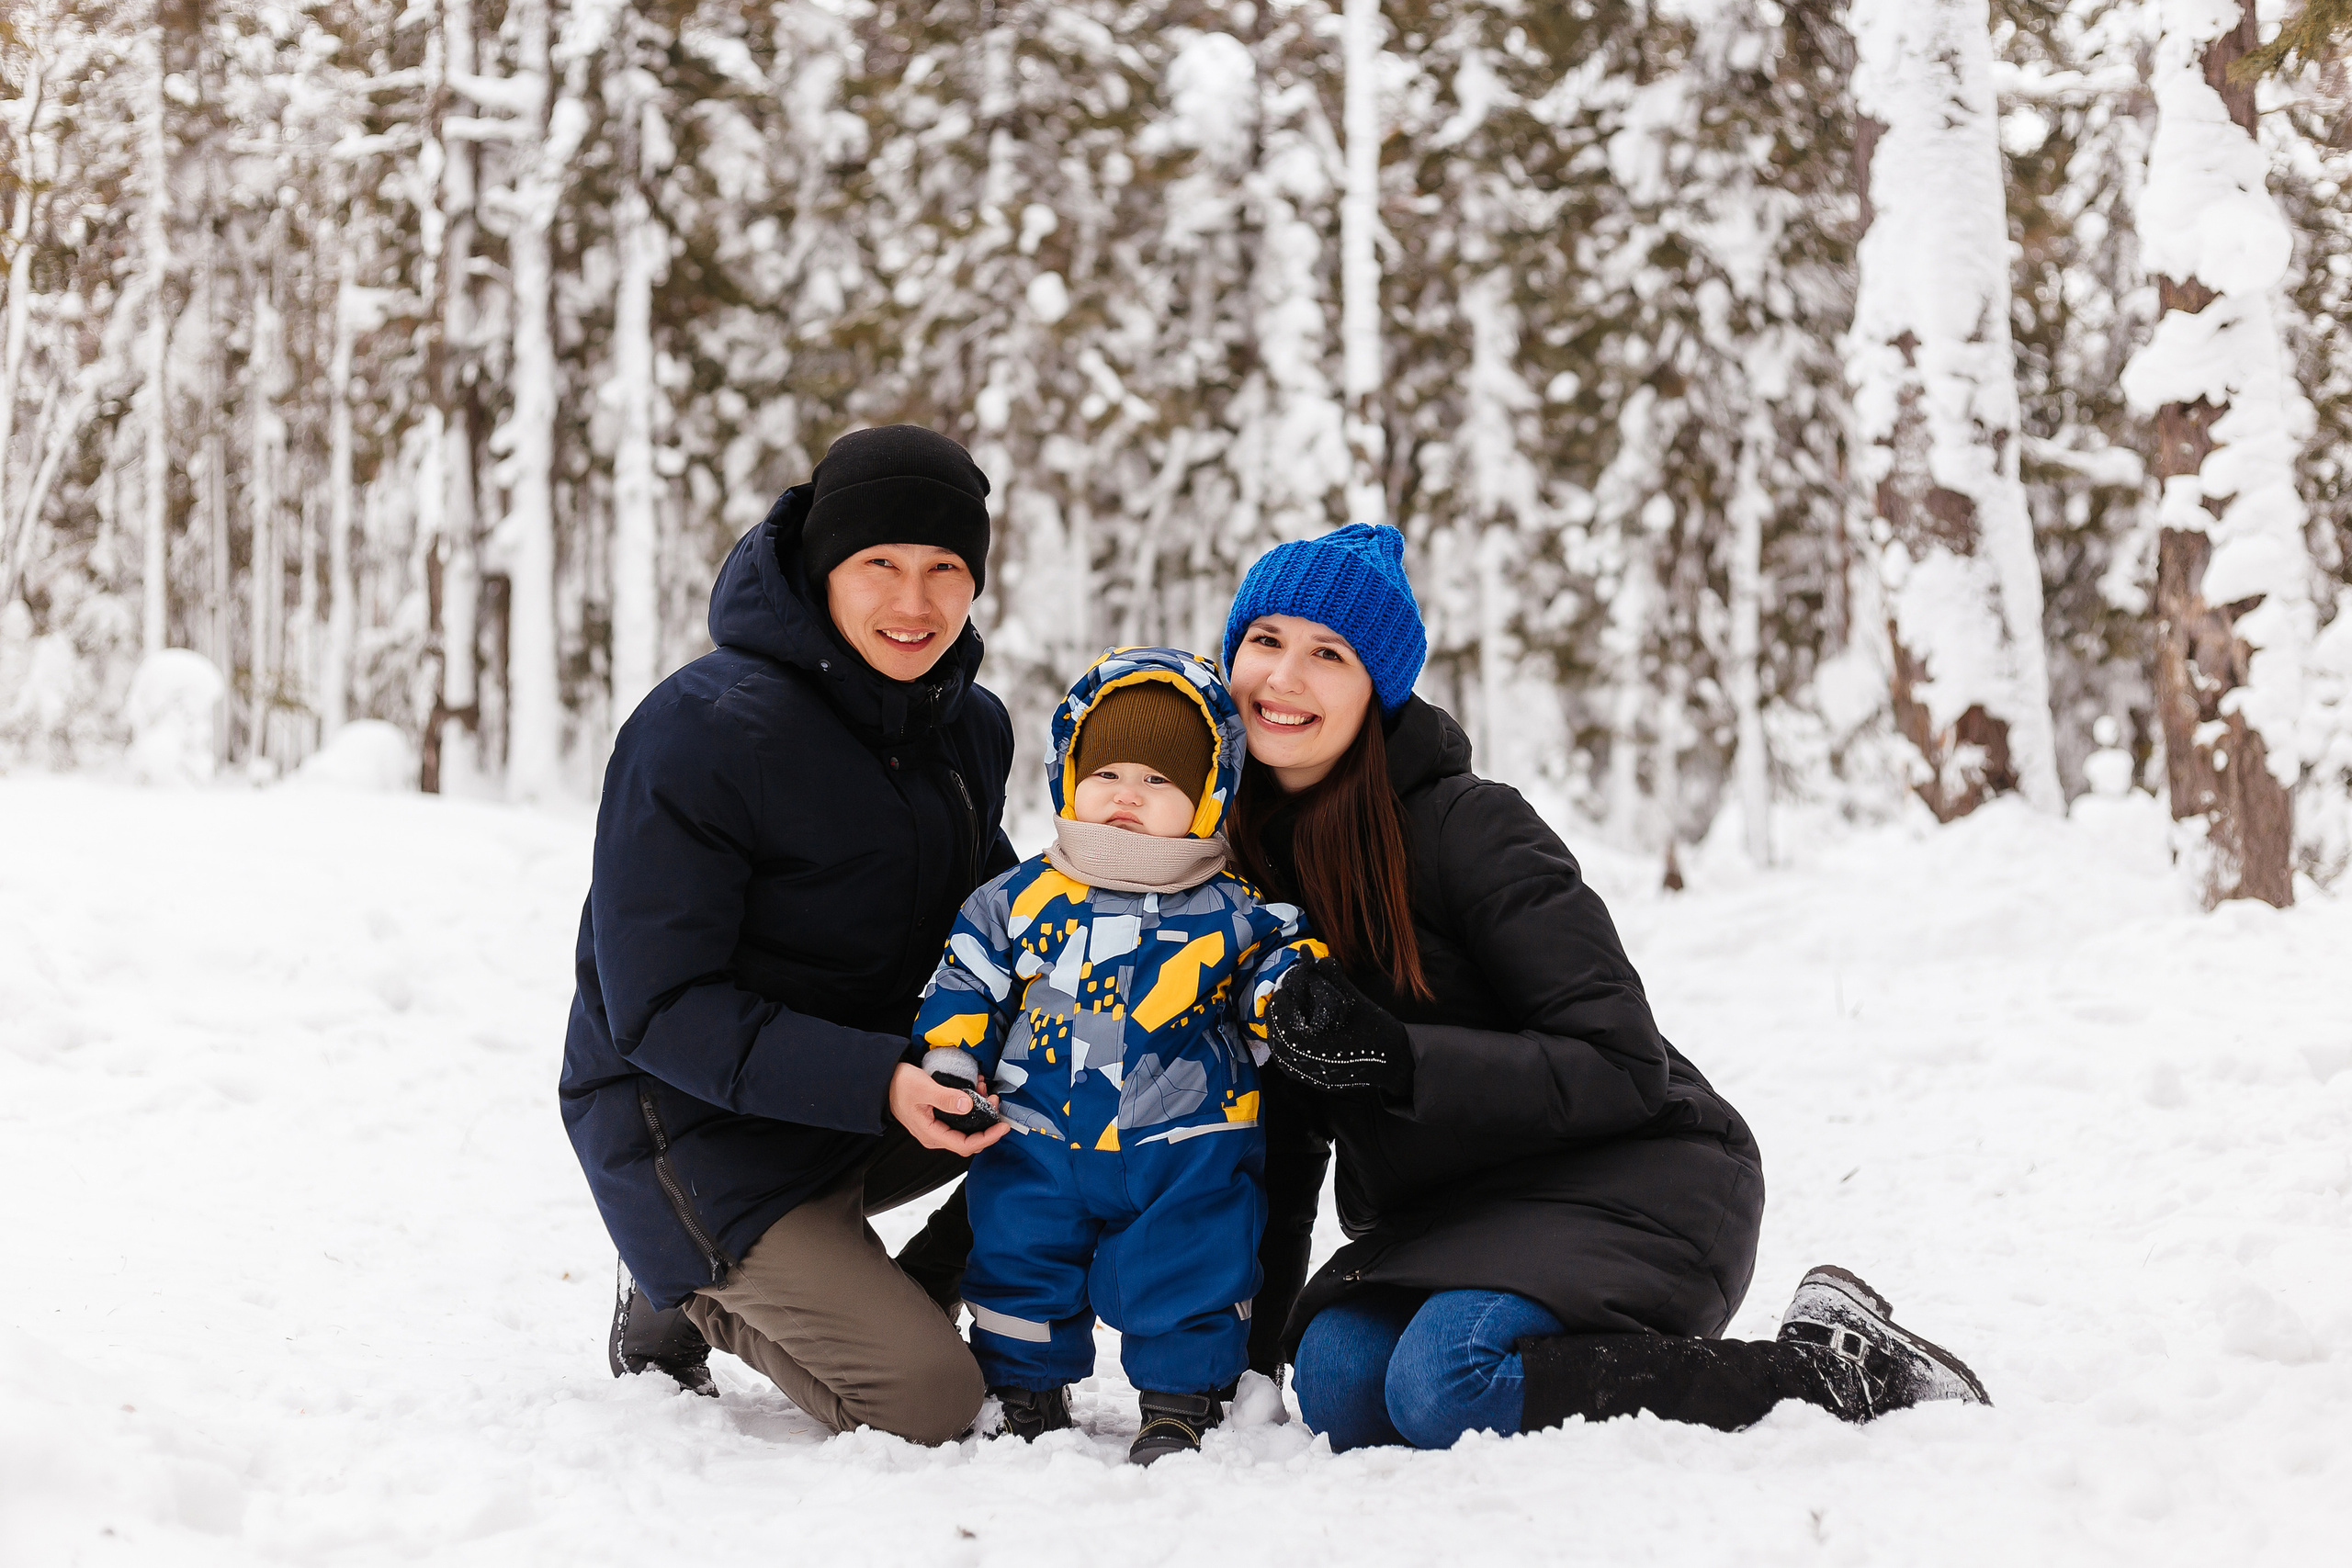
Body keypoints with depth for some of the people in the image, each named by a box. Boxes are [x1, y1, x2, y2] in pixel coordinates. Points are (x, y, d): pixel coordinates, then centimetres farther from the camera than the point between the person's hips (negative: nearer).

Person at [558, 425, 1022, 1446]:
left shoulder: (971, 727, 2)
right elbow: (657, 1011, -22)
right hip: (699, 1129, -7)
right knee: (925, 1405, -17)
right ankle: (688, 1297, 8)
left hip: (873, 1099, 7)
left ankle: (905, 1300, 5)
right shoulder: (699, 734, -21)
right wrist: (874, 1082, -33)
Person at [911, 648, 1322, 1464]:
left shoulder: (1233, 914, -2)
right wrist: (949, 1064, -3)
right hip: (1037, 1148, 2)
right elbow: (965, 986, 8)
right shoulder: (1020, 900, 2)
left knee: (1189, 1275, 0)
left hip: (1187, 1159, -1)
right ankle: (1026, 1395, 26)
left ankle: (1179, 1403, 18)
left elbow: (1278, 966, 2)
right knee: (1018, 1258, 8)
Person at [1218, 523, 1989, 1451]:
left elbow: (1624, 1069, -18)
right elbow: (1286, 1119, 15)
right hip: (1449, 1217, 6)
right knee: (1338, 1382, -25)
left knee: (1443, 1387, -32)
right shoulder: (1244, 857, 7)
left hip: (1631, 1184, -6)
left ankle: (1834, 1373, -17)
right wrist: (1254, 1334, 8)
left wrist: (1396, 1058, -27)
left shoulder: (1469, 828, -14)